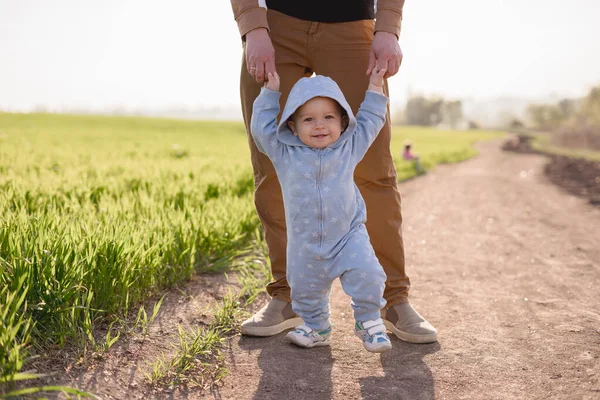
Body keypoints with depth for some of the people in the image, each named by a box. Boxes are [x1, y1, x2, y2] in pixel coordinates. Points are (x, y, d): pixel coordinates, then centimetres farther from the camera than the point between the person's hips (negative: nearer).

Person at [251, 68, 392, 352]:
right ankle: (317, 327, 38)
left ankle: (368, 320, 6)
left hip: (348, 236, -1)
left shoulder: (350, 147, -2)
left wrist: (375, 87, 12)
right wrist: (270, 91, 2)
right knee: (305, 289, 12)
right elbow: (261, 126, 1)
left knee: (366, 274, -17)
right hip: (305, 244, 1)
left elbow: (370, 121, 12)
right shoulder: (284, 152, -5)